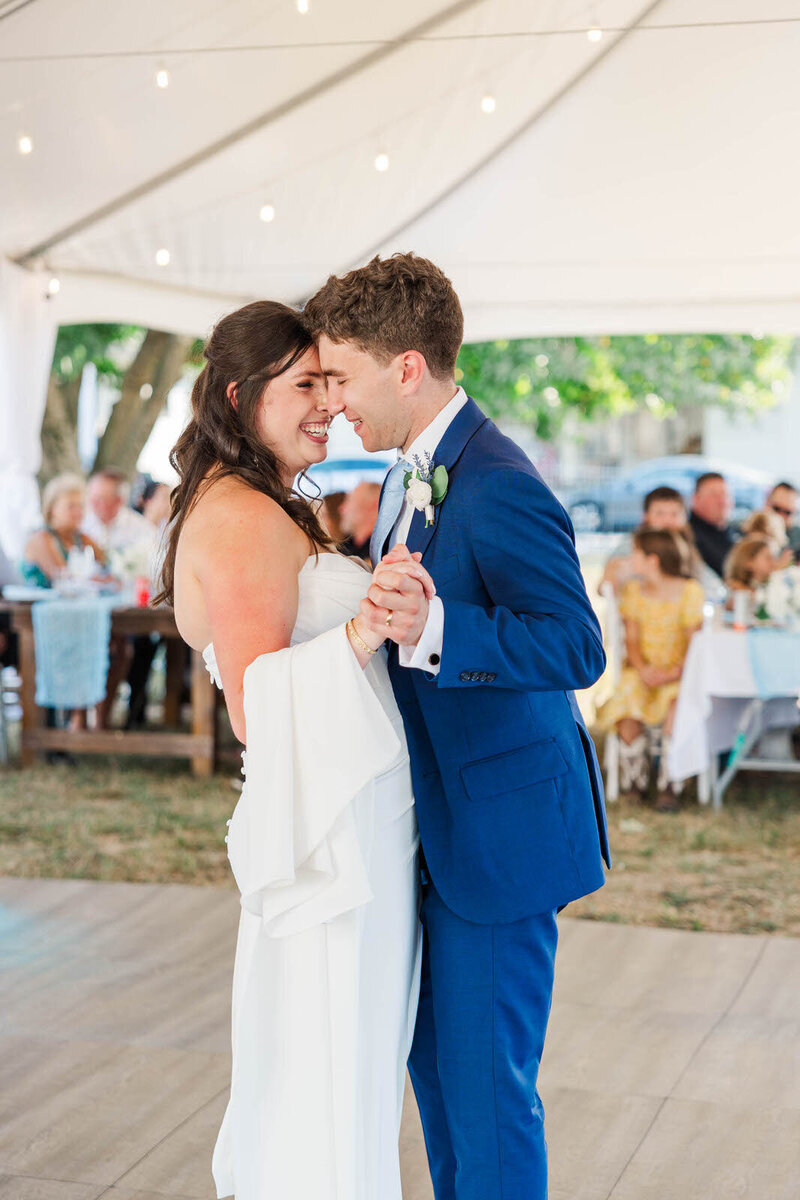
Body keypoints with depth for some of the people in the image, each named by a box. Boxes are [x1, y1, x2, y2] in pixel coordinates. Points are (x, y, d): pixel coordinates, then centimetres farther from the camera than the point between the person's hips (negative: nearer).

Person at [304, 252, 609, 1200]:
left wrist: (431, 628, -40)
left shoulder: (499, 487, -23)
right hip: (436, 825, 10)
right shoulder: (413, 473, 9)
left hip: (500, 831, -10)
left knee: (485, 1083, 1)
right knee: (433, 1052, 22)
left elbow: (578, 647, -29)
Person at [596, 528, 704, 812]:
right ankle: (634, 781, -9)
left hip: (679, 672, -3)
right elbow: (631, 641, 6)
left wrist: (675, 673, -23)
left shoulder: (690, 591, -5)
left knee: (676, 702, -34)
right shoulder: (633, 590, 7)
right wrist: (643, 669, -14)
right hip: (642, 668, 3)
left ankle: (669, 786, -24)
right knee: (628, 708, -27)